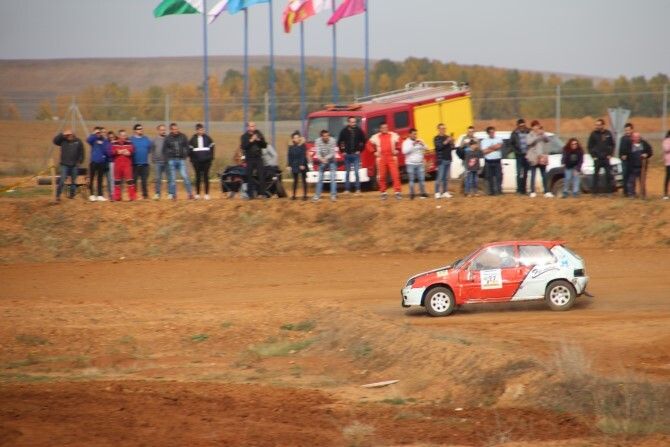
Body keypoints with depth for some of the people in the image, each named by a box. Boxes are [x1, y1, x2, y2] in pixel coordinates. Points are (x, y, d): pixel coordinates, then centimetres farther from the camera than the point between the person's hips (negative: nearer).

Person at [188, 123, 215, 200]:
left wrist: (211, 157, 0)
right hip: (197, 161, 0)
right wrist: (192, 159, 0)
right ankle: (197, 194, 10)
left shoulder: (207, 138, 2)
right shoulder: (193, 139, 2)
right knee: (198, 177, 3)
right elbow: (190, 149, 5)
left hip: (206, 161, 0)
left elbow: (212, 148, 7)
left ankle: (207, 194, 4)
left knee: (206, 177, 1)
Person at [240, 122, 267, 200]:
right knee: (249, 177, 0)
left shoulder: (258, 134, 8)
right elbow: (243, 147, -11)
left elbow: (264, 145, 7)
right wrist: (251, 140, -19)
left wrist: (260, 140, -12)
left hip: (258, 158, 1)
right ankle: (250, 194, 6)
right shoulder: (244, 137, 2)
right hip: (249, 159, -1)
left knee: (261, 176, -8)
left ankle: (262, 193, -7)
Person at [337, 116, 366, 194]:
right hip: (347, 155, 1)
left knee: (356, 172, -7)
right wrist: (342, 150, 5)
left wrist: (360, 150, 3)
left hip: (356, 155, -1)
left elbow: (364, 141, 9)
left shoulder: (359, 131, 0)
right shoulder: (344, 131, 0)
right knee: (347, 173, 6)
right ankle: (346, 189, 11)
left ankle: (358, 189, -2)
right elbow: (339, 142, 11)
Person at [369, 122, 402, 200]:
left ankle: (397, 192, -7)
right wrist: (375, 152, 3)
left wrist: (396, 150, 3)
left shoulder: (393, 135, 5)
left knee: (395, 175, -8)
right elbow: (370, 144, 14)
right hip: (381, 158, 1)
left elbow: (399, 142, 14)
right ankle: (383, 193, 11)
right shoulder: (376, 137, 5)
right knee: (382, 176, 1)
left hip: (392, 157, -1)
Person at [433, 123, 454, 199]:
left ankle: (445, 192, 12)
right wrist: (446, 142, -26)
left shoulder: (447, 137, 14)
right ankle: (437, 193, -5)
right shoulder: (437, 138, -2)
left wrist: (452, 143, -7)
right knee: (440, 177, -8)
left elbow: (452, 148, 13)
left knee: (446, 178, 7)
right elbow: (438, 146, -18)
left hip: (448, 160, 5)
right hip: (441, 160, -5)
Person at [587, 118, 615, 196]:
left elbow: (612, 145, 11)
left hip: (606, 158, 2)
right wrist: (593, 156, -6)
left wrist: (610, 154, 2)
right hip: (597, 158, -2)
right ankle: (595, 191, 3)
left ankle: (608, 191, 12)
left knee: (608, 174, 3)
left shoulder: (608, 134, 2)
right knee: (596, 175, -2)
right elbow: (589, 146, 0)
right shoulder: (594, 134, -4)